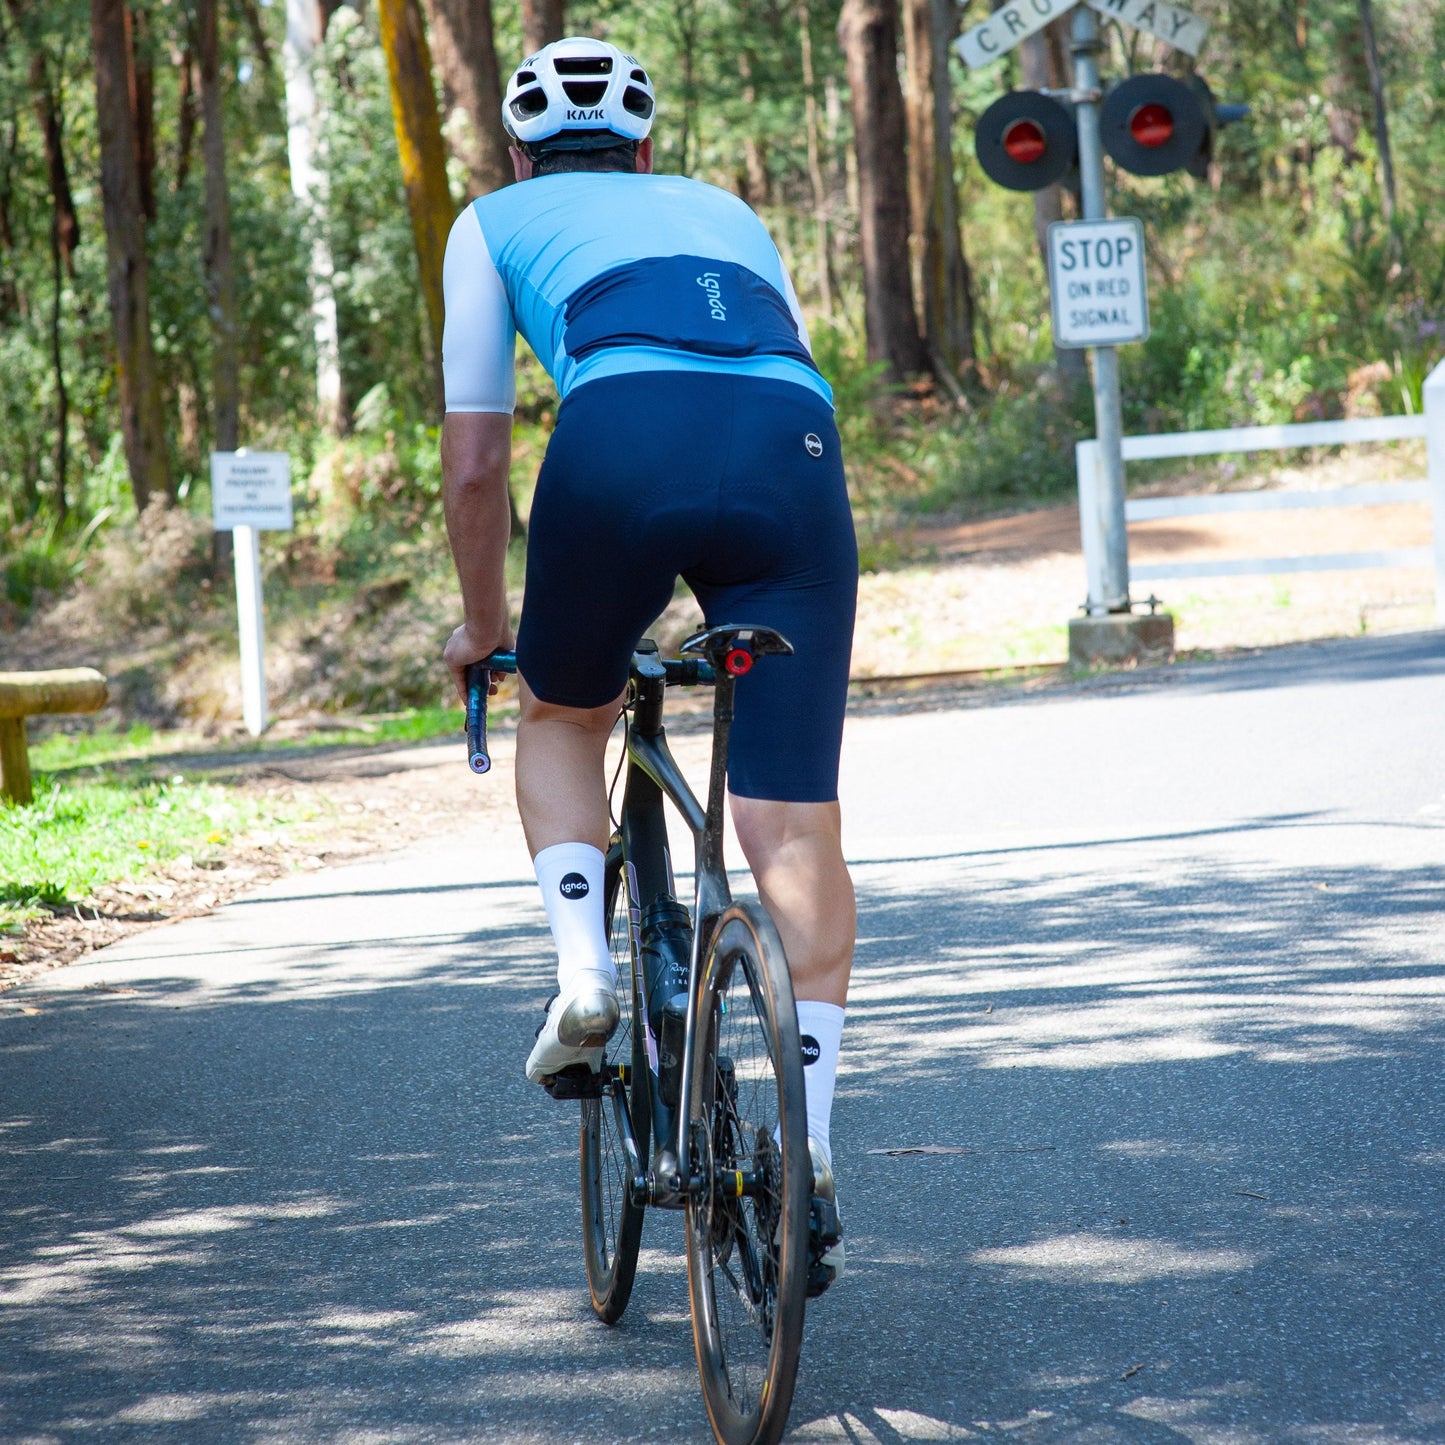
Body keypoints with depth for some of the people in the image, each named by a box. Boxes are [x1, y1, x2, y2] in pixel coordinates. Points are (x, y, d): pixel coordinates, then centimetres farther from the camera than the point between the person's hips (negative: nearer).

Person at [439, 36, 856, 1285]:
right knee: (794, 826, 4)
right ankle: (809, 1145, -4)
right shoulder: (727, 213, 38)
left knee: (562, 717, 28)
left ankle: (583, 970, 8)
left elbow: (476, 460, 27)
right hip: (795, 451, 2)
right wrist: (736, 599, 55)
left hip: (621, 444, -2)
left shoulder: (496, 222, 29)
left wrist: (481, 626, 41)